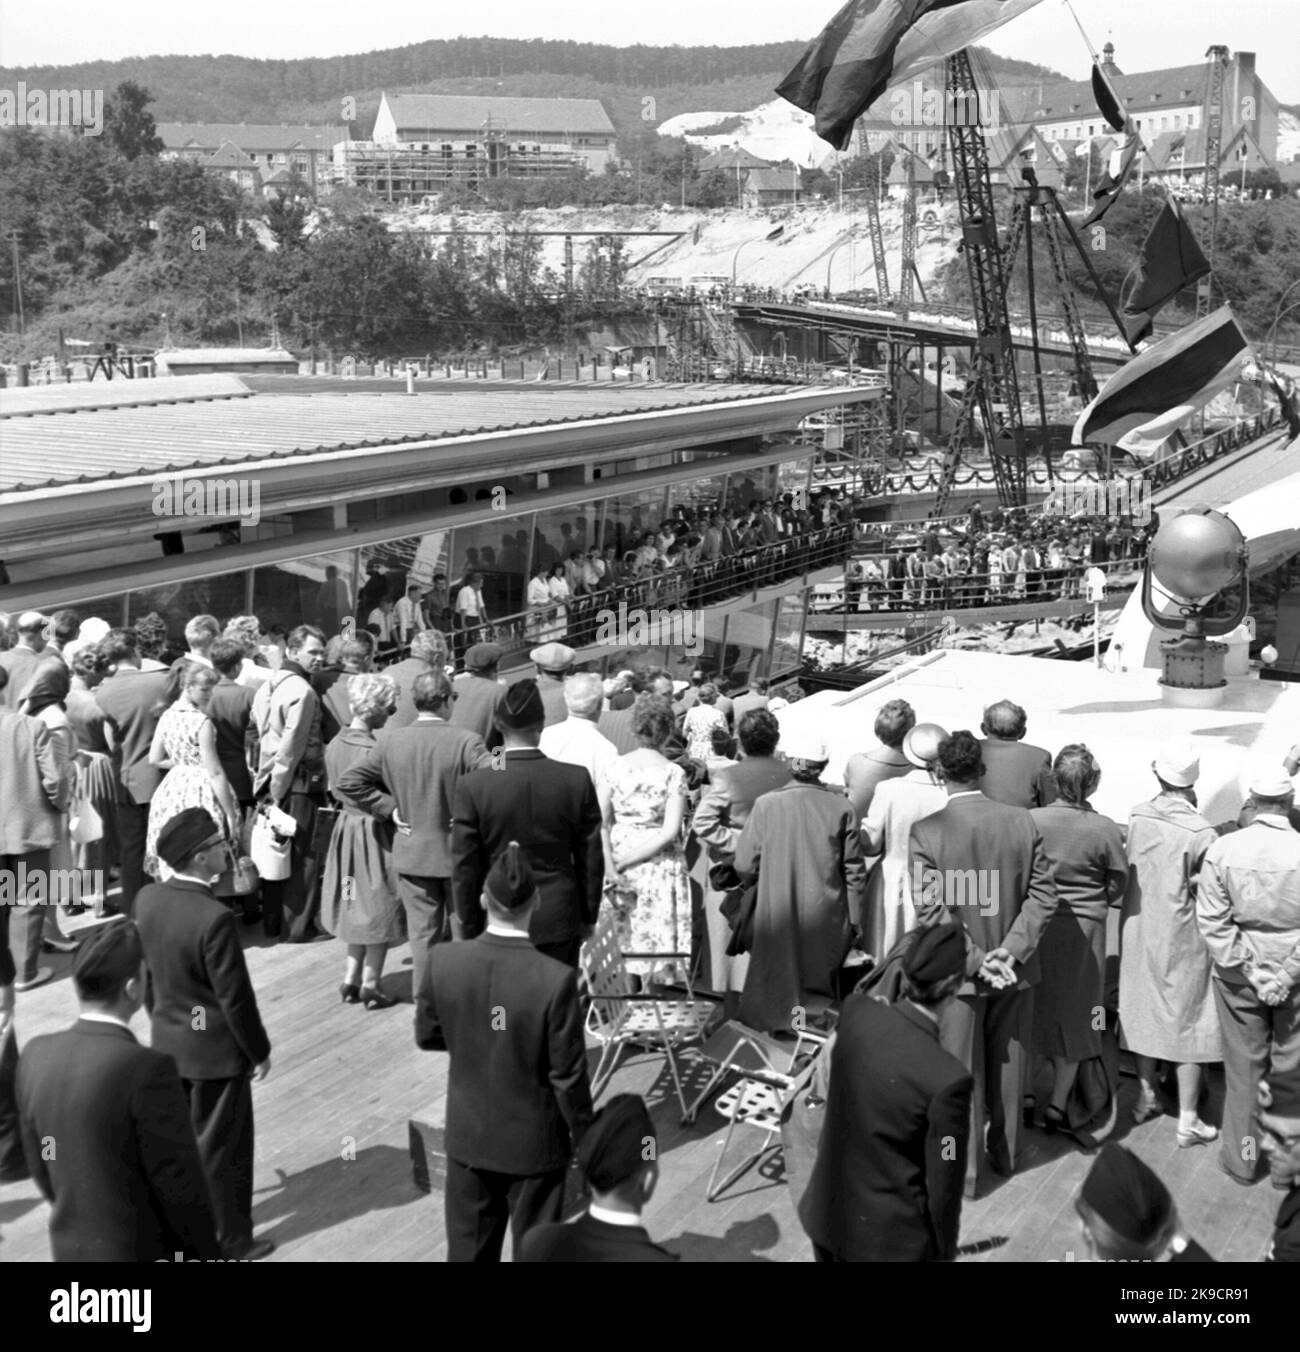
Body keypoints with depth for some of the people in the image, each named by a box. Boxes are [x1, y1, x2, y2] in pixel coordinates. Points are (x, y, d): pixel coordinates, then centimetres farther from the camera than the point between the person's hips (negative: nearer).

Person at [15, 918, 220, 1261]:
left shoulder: (36, 1056, -6)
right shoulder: (146, 1069, -27)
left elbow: (42, 1167, 7)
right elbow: (178, 1183, -20)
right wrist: (206, 1254, -5)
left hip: (74, 1248, 6)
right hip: (148, 1253, -6)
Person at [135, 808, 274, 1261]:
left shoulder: (146, 898, -7)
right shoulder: (214, 918, -30)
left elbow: (144, 969, 7)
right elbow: (235, 997, -22)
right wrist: (259, 1051, -8)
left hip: (166, 1040, 7)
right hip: (214, 1050, -7)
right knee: (221, 1148, 9)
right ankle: (230, 1241, 24)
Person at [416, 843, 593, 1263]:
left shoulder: (442, 962, -16)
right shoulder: (557, 980, -26)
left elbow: (426, 1035, 1)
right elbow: (569, 1077, -17)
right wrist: (583, 1137, -2)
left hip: (467, 1138, 3)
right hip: (534, 1143, -3)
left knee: (468, 1248, 20)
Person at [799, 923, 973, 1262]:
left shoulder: (855, 1011, -14)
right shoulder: (947, 1079, -30)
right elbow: (942, 1188, -19)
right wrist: (944, 1252, 0)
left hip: (827, 1215, 5)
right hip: (890, 1238, -5)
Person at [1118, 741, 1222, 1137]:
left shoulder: (1136, 817, -8)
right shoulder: (1201, 833, -20)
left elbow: (1130, 872, -3)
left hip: (1139, 931, 4)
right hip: (1183, 939, -4)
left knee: (1144, 1012, 20)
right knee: (1188, 1021, 8)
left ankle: (1146, 1097, 34)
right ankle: (1187, 1117, 14)